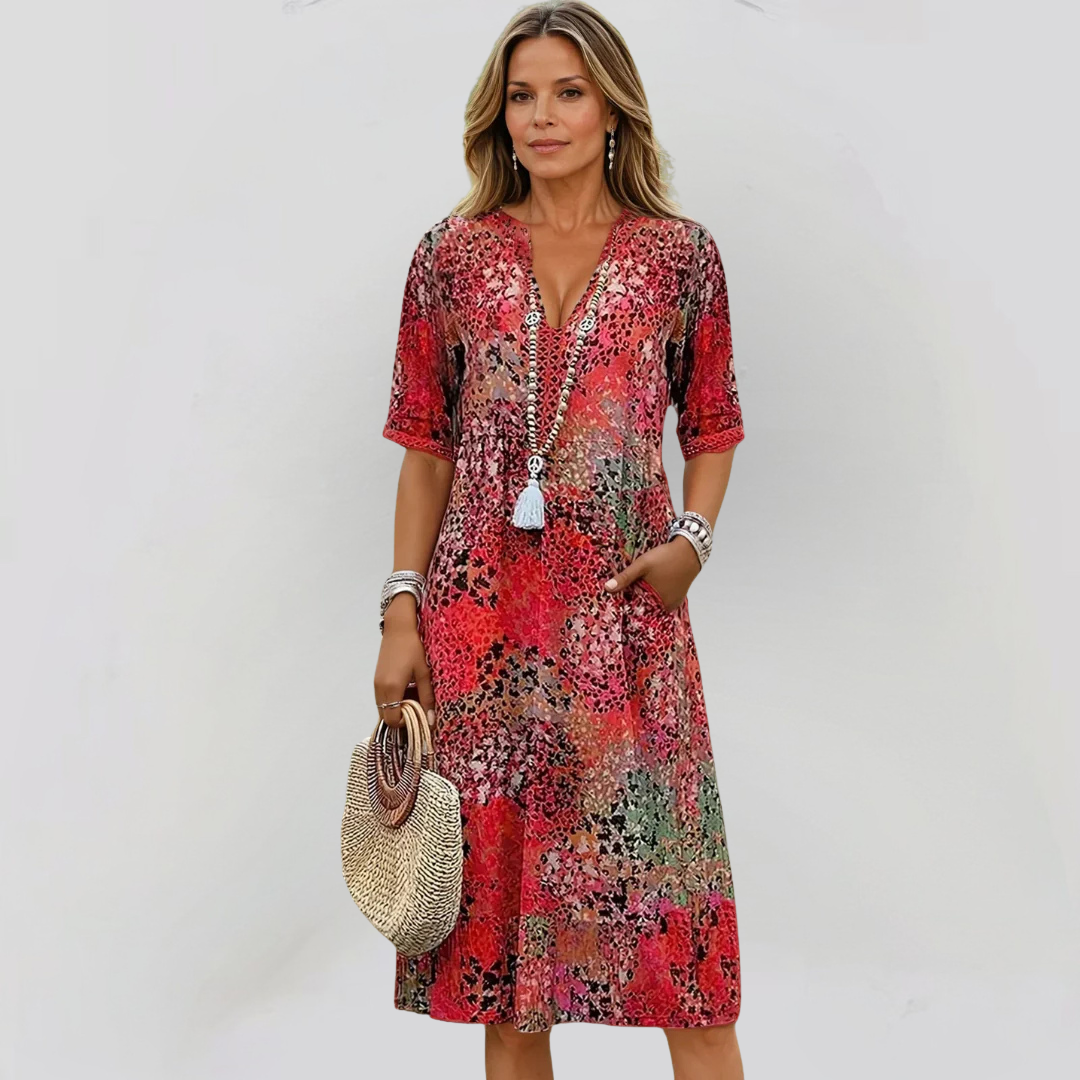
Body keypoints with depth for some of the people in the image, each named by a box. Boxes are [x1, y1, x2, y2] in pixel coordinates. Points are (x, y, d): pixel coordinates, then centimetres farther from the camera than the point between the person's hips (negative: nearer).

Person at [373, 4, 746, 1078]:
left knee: (663, 886, -1)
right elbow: (425, 446, 6)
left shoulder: (681, 255, 4)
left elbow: (711, 427, 11)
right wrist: (401, 608, 0)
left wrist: (692, 540, -6)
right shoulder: (453, 254, 5)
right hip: (481, 610, 1)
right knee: (495, 868, 9)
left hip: (623, 610, -1)